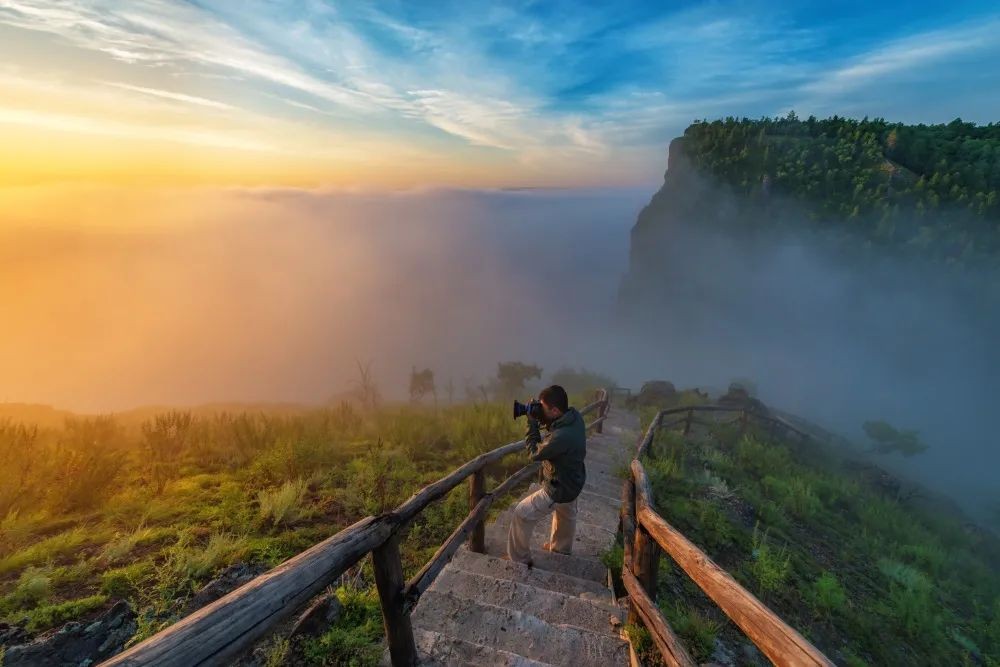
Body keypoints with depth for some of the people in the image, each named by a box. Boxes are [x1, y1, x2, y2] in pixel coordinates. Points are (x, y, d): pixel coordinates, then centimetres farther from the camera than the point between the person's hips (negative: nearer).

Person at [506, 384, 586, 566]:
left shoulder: (561, 437, -42)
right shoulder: (575, 415, -17)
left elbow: (535, 453, -25)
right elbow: (555, 427, 3)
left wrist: (532, 423, -21)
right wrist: (544, 420, -14)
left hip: (559, 489, -9)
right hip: (573, 480, 9)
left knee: (521, 515, 5)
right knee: (566, 514, 33)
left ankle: (519, 559, 23)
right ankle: (562, 547, 60)